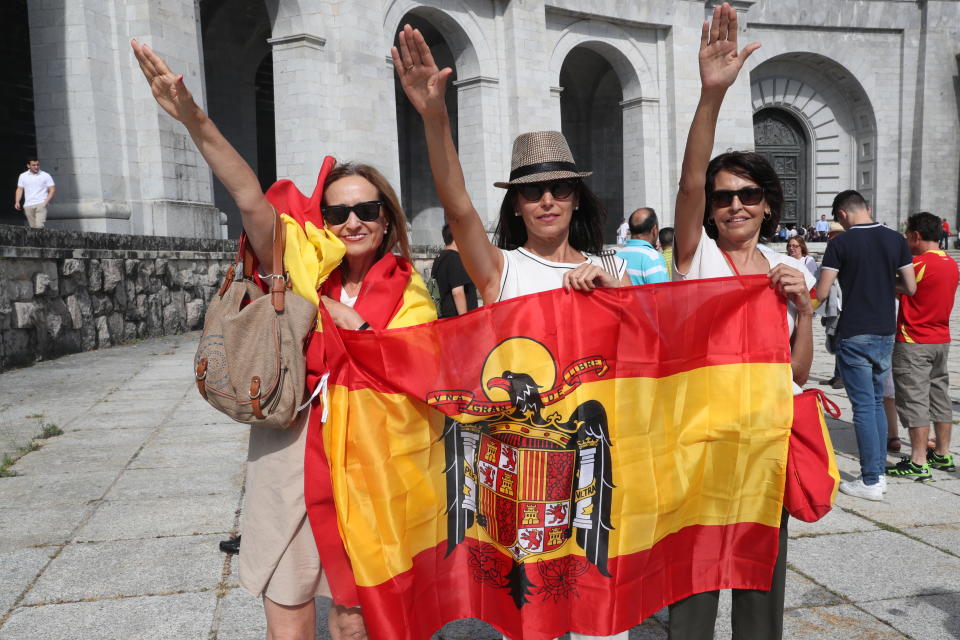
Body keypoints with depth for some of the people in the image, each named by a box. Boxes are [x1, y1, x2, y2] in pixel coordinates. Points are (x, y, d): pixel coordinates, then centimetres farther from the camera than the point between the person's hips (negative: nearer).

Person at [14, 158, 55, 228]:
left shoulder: (46, 175, 3)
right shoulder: (23, 176, 11)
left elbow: (52, 190, 1)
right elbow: (20, 189, 14)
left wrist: (46, 202, -11)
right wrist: (17, 202, -1)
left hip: (41, 204, -3)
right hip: (28, 206, 4)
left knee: (39, 226, -20)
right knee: (32, 227, 5)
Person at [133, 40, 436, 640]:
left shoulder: (409, 292, 0)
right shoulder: (304, 264, -1)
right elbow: (252, 198, -15)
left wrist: (344, 317, -15)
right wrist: (194, 118, -27)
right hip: (287, 457, 0)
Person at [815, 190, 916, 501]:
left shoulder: (841, 243, -10)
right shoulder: (896, 239, 3)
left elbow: (821, 293, -13)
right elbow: (911, 288, 5)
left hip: (854, 335, -5)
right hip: (886, 333, 5)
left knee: (864, 406, -1)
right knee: (877, 402, 16)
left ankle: (870, 481, 4)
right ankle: (879, 472, 22)